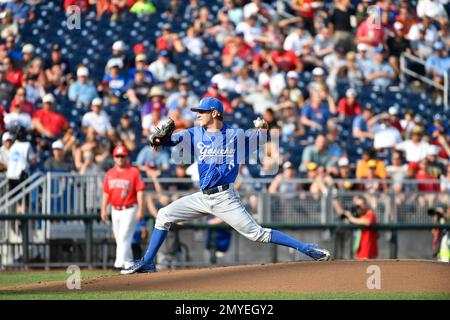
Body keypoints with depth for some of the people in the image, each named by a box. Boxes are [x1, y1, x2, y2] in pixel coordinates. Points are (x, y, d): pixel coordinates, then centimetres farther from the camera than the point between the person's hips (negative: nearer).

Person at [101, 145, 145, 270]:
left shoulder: (133, 172, -4)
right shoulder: (110, 173, 11)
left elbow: (140, 191, -7)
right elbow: (106, 193, 14)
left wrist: (140, 210, -14)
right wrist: (103, 209, 6)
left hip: (129, 210, -6)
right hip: (115, 211, 6)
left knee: (124, 237, -14)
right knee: (119, 239, 9)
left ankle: (120, 261, -20)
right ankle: (129, 263, 18)